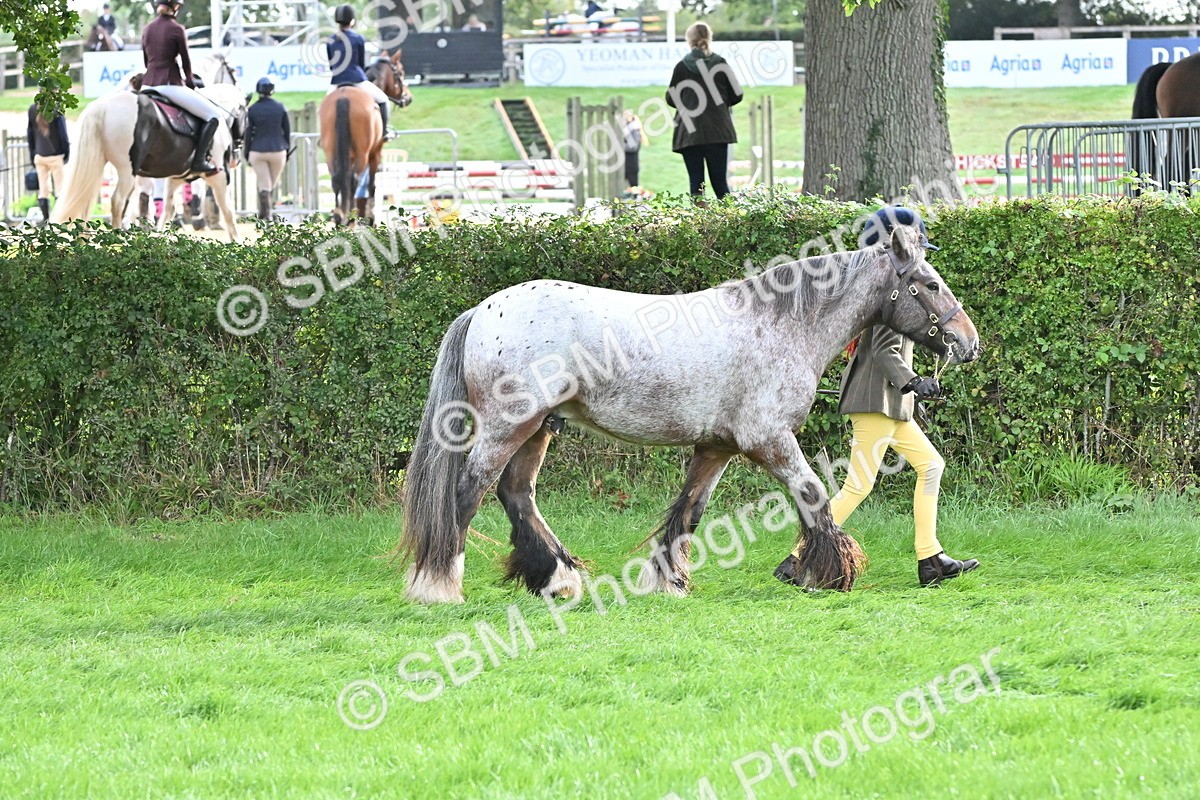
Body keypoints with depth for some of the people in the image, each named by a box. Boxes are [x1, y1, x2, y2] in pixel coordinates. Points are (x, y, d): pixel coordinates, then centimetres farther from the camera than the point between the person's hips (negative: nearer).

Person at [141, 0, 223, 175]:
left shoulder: (147, 30, 12)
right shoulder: (177, 30, -6)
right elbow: (186, 61, 0)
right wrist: (190, 82, 17)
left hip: (148, 84, 7)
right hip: (170, 84, -7)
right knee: (214, 115, -3)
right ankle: (199, 160, -14)